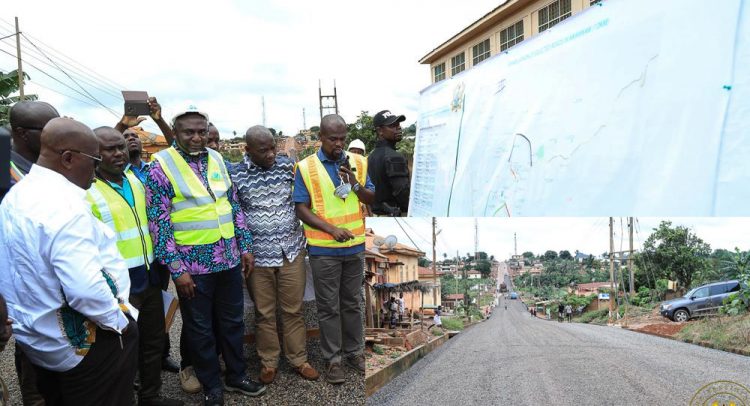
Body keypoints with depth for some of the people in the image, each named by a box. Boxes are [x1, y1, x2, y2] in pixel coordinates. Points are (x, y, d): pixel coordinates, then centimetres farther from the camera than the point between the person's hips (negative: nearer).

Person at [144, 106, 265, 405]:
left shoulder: (217, 159, 6)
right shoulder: (161, 166, -9)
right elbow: (158, 222, -11)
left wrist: (245, 247, 9)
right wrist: (176, 269, -14)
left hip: (229, 258, 5)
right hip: (193, 264, -4)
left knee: (232, 321, 17)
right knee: (200, 328, 11)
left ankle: (236, 376, 35)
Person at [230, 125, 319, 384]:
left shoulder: (288, 166, -1)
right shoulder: (235, 175, -6)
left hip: (292, 251, 1)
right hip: (258, 255, -1)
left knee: (293, 309, 12)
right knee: (264, 312, 13)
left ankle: (298, 359, 30)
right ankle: (269, 361, 32)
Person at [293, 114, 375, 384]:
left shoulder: (357, 162, 3)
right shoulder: (305, 167, -6)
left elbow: (371, 199, 5)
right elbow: (301, 209, -8)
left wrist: (354, 183, -14)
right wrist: (331, 229, -19)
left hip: (355, 246, 3)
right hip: (323, 249, -3)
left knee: (352, 302, 15)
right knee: (329, 306, 7)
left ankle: (354, 351, 30)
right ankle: (333, 358, 21)